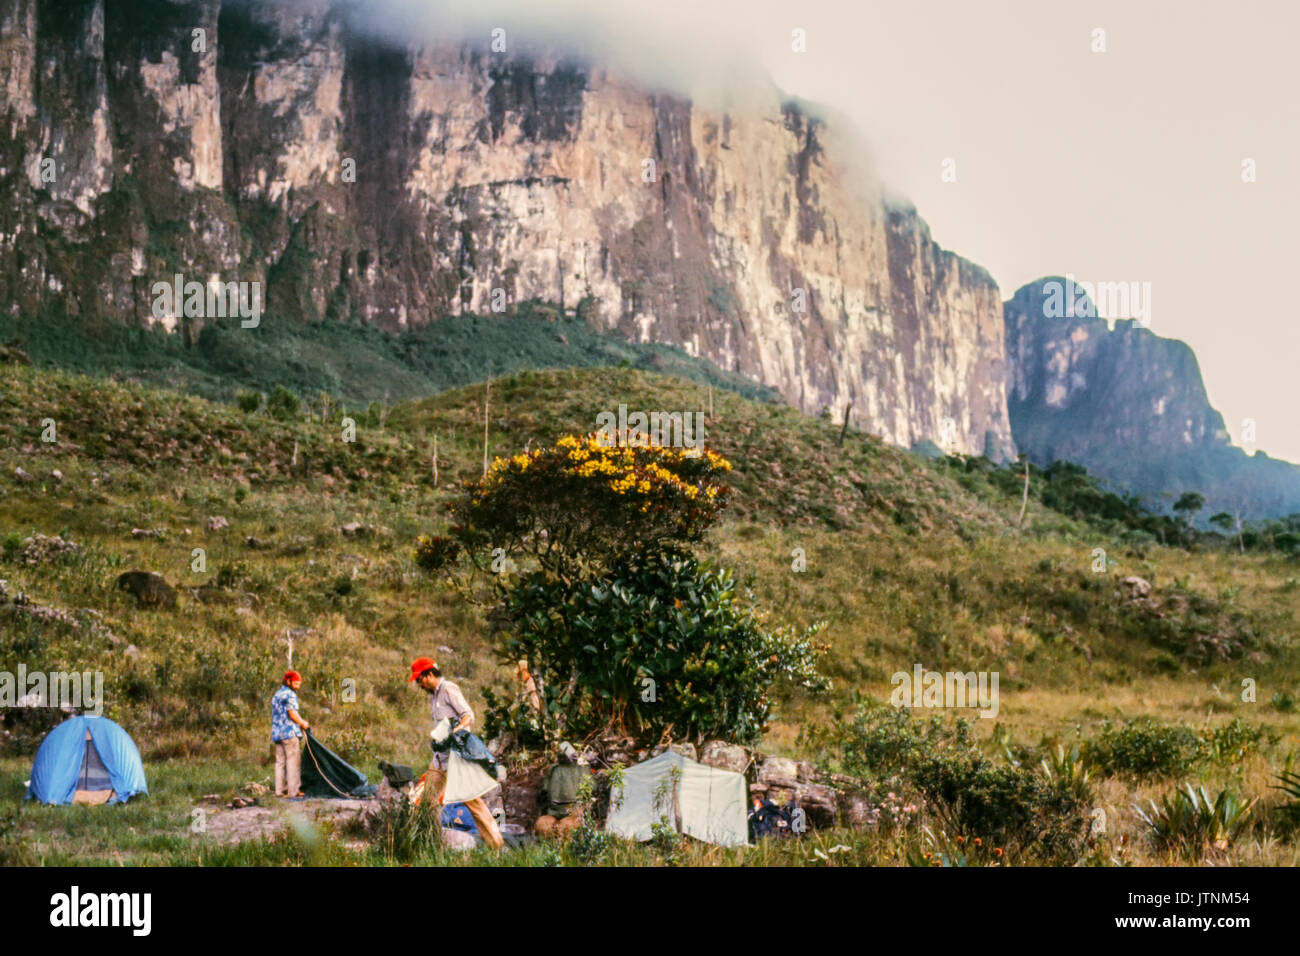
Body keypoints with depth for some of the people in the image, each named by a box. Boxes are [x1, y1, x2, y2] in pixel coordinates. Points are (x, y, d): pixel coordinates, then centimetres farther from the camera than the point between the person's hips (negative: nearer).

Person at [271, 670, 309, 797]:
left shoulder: (276, 695, 21)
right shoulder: (290, 695, -9)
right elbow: (293, 714, -16)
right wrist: (303, 723, 1)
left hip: (277, 733, 9)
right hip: (289, 732, -9)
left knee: (280, 761, 8)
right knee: (293, 761, -7)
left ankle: (280, 790, 7)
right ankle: (293, 790, -9)